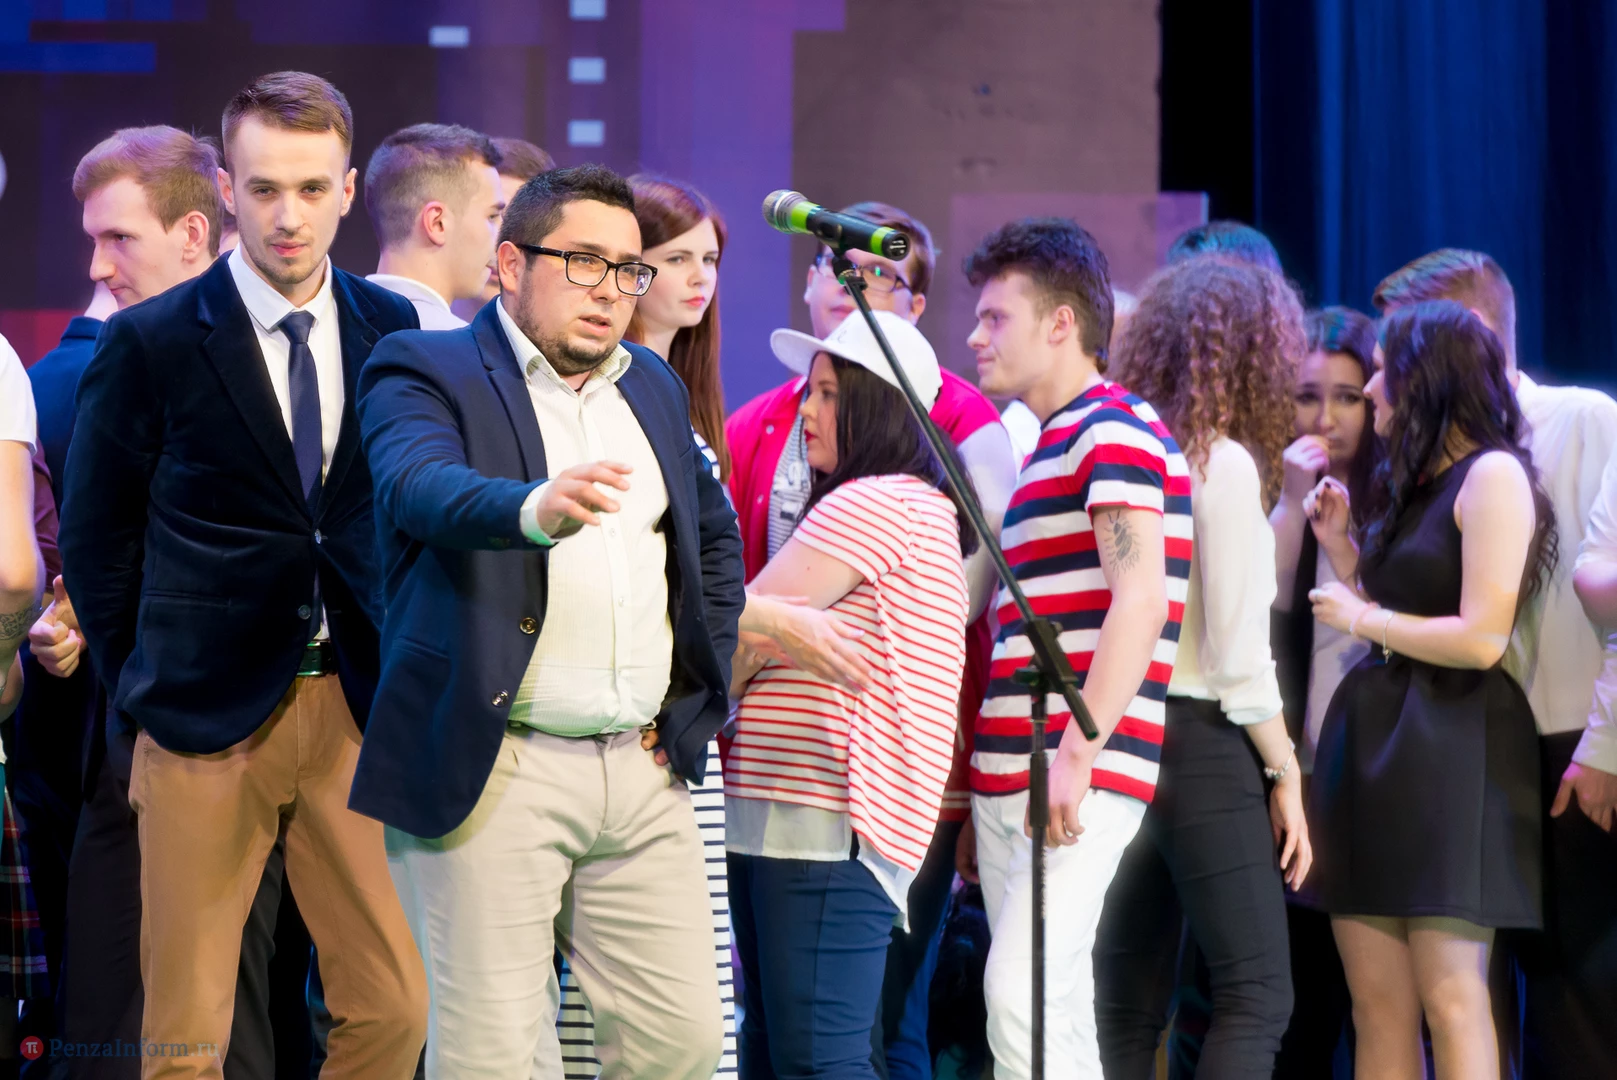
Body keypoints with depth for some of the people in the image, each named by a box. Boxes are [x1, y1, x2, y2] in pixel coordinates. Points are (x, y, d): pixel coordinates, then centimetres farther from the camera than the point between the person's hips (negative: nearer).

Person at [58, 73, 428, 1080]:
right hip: (208, 720, -3)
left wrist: (396, 674, 6)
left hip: (353, 705, 3)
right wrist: (146, 685, 3)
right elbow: (97, 542, 4)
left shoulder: (391, 328, 7)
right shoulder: (149, 342, -3)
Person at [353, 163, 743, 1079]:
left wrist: (698, 694, 18)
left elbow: (717, 539, 31)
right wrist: (534, 507, -45)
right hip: (494, 772, -6)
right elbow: (422, 486, -24)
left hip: (645, 766, 6)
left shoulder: (653, 386, 18)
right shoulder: (424, 372, -2)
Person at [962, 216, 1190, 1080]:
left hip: (1083, 775, -10)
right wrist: (982, 781, 19)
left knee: (1021, 997, -20)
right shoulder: (1047, 448, 22)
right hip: (1010, 774, 10)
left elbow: (1140, 599, -18)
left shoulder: (1113, 432, -7)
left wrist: (1078, 752, -24)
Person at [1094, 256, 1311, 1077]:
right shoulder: (1223, 463, -10)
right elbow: (1237, 647, -11)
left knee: (1129, 1007, 8)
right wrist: (1286, 775, -4)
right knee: (1255, 999, -6)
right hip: (1203, 746, -8)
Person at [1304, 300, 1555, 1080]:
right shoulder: (1416, 485, 19)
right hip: (1372, 738, 9)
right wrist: (1341, 548, 10)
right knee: (1377, 1007, 4)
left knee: (1449, 1000, -9)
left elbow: (1480, 639, -17)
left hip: (1450, 746, -9)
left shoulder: (1492, 475, -9)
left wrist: (1362, 619, -5)